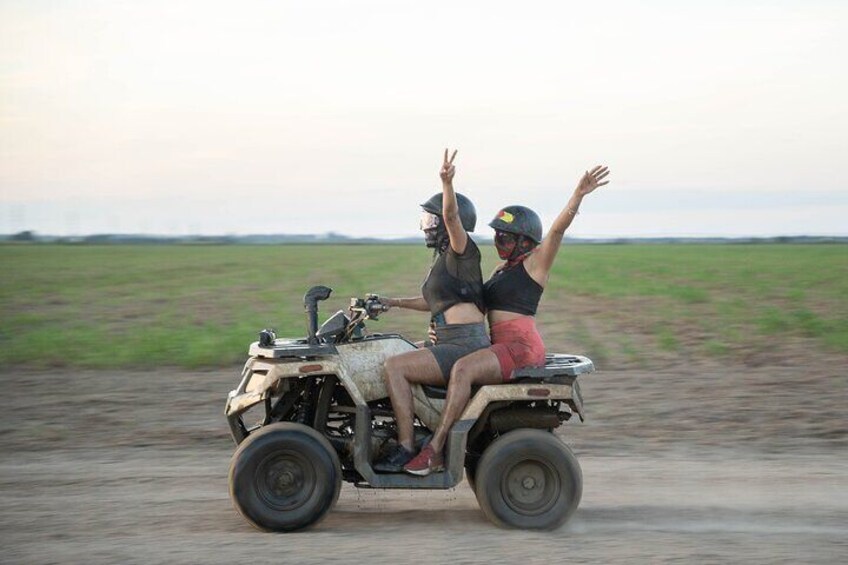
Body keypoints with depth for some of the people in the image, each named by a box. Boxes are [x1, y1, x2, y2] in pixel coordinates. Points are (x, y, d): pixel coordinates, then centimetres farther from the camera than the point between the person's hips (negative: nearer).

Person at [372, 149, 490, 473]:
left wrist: (447, 183, -42)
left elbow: (451, 215, -26)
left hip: (466, 345, -10)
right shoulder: (443, 257, 20)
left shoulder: (463, 251, -6)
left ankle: (405, 449, -20)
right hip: (449, 343, 10)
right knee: (394, 365, 18)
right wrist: (393, 303, 28)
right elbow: (434, 301, 34)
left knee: (394, 367, -21)